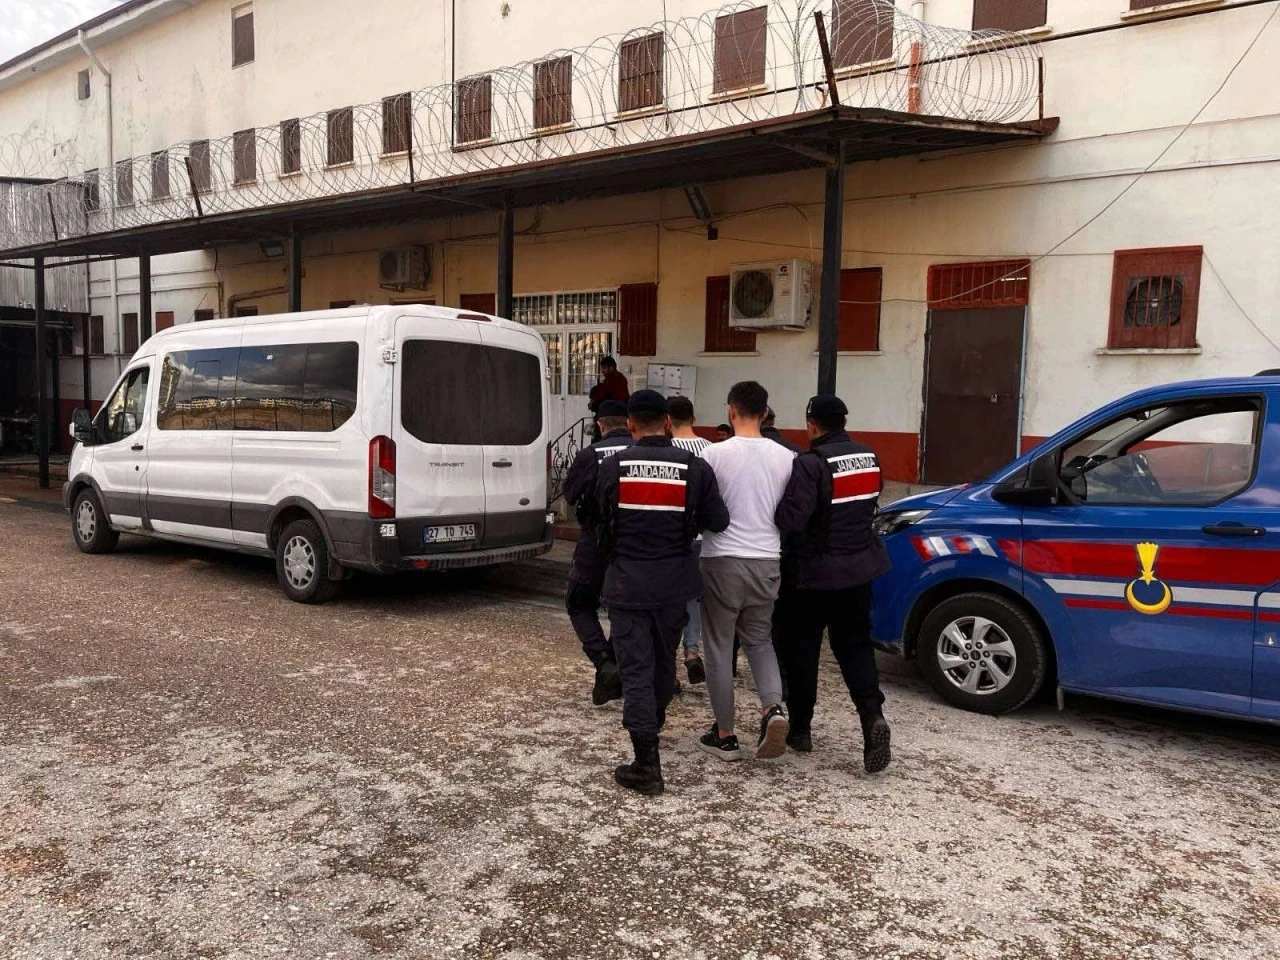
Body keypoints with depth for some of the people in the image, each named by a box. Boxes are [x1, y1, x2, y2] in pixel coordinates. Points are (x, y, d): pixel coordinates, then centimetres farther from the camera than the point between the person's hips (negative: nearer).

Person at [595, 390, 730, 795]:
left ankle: (647, 765, -2)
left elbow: (602, 521, 2)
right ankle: (654, 721, 47)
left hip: (627, 584, -2)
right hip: (674, 584, 2)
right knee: (664, 659, 23)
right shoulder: (694, 468, -7)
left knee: (636, 669, 1)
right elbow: (718, 522, -7)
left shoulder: (612, 467, -8)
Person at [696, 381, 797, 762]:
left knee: (719, 648, 9)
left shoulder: (716, 453, -10)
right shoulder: (785, 458, 2)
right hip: (767, 560, 4)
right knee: (759, 640, 21)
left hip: (723, 560, -4)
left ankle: (725, 735, 15)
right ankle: (773, 708, -1)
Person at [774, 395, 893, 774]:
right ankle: (873, 714, -6)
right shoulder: (869, 457, 4)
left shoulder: (811, 464, -19)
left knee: (802, 648, 10)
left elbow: (790, 519, -24)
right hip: (860, 566, 6)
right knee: (855, 645, 13)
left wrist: (772, 508, -6)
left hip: (817, 571, -6)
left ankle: (799, 728, 20)